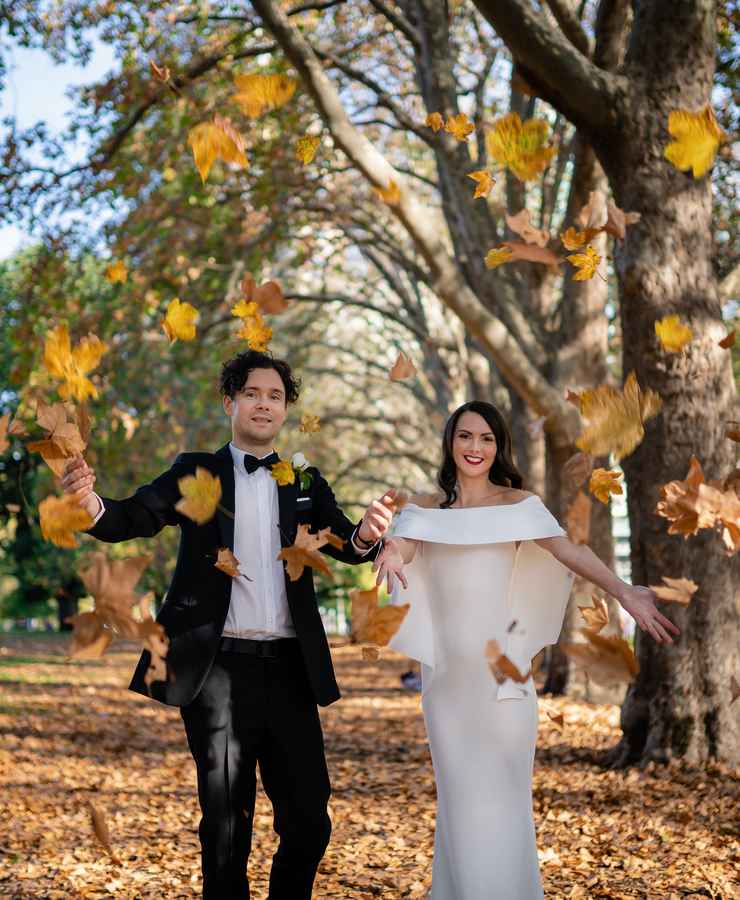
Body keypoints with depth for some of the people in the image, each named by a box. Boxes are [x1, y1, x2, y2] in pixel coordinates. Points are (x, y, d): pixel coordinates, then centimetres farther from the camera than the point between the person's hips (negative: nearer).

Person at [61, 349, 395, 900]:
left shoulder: (306, 482, 11)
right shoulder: (196, 474, 3)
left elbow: (346, 546, -3)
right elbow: (134, 519, -12)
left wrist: (367, 534, -28)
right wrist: (90, 502, -36)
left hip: (288, 668, 3)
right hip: (219, 668, -2)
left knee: (309, 822, 5)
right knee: (226, 826, 5)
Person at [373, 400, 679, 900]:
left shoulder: (519, 504, 4)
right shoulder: (426, 507, 10)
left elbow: (569, 550, -9)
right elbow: (401, 548, -7)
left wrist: (625, 593, -23)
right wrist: (390, 552, -32)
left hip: (502, 666, -2)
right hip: (447, 667, 2)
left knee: (501, 784, -2)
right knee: (458, 785, 5)